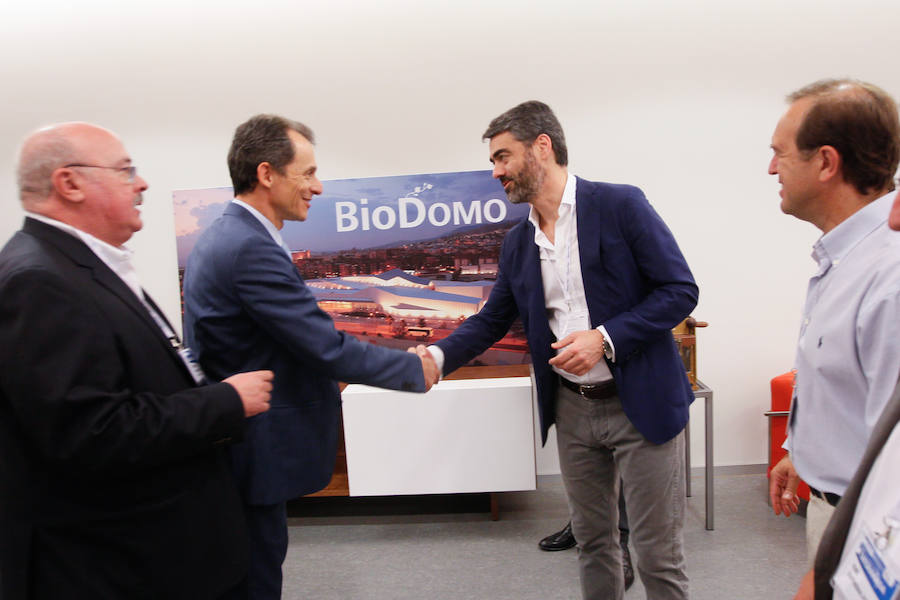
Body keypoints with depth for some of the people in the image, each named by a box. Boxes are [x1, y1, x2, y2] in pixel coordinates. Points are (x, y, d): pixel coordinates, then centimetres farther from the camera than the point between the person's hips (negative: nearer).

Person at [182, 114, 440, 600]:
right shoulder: (252, 249, -25)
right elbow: (328, 347, -24)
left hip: (226, 445, 10)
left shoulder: (222, 236, 8)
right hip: (253, 453, -10)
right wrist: (417, 369, -12)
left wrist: (327, 373, 15)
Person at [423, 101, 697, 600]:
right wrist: (437, 355, -6)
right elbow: (491, 320, 11)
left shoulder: (619, 205, -10)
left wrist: (604, 338, -21)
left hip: (641, 403, -5)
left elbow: (680, 290, -11)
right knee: (592, 540, 18)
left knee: (657, 557, 5)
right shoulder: (517, 243, 7)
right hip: (572, 408, 5)